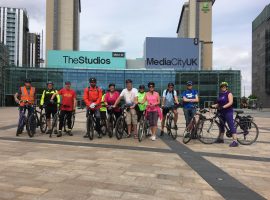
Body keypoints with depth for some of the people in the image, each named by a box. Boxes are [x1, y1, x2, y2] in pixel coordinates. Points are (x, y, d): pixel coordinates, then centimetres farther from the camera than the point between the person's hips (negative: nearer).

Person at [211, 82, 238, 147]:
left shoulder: (229, 93, -6)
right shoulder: (220, 94, 15)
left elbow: (230, 102, -18)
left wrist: (223, 107, -29)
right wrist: (213, 106, 1)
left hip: (228, 112, -8)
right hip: (221, 112, 8)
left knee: (231, 126, -10)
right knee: (221, 125, 16)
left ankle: (235, 141, -11)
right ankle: (221, 139, 30)